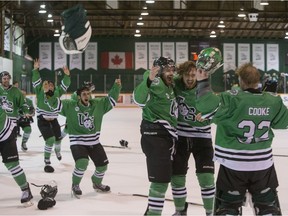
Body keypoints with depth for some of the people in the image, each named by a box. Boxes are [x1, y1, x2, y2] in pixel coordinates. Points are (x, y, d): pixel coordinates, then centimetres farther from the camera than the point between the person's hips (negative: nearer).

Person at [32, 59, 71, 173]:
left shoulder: (57, 92, -2)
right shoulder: (40, 92, -11)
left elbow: (65, 84, -7)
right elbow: (36, 81, -22)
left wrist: (67, 75, -23)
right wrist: (36, 69, -35)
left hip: (53, 120, 5)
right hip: (42, 120, -5)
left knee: (58, 138, 22)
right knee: (50, 139, -19)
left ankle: (57, 151, 57)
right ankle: (47, 162, -8)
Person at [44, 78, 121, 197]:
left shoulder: (98, 104, 0)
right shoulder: (70, 106, -9)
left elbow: (111, 100, 6)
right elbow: (56, 104, -13)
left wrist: (116, 87, -7)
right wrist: (48, 94, -31)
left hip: (94, 142, 5)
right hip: (77, 142, -5)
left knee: (102, 165, 10)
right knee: (82, 163, -27)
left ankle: (97, 183, 43)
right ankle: (75, 185, 2)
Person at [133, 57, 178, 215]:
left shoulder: (169, 86, 17)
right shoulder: (156, 83, -13)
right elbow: (139, 99, -34)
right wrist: (149, 80, -49)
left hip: (166, 135, 11)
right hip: (155, 134, -10)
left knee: (163, 177, 22)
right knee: (161, 179, -14)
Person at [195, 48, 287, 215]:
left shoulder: (233, 99, -18)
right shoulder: (273, 101, -4)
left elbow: (208, 107, -26)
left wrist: (203, 82, -17)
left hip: (233, 165, -3)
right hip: (263, 163, 3)